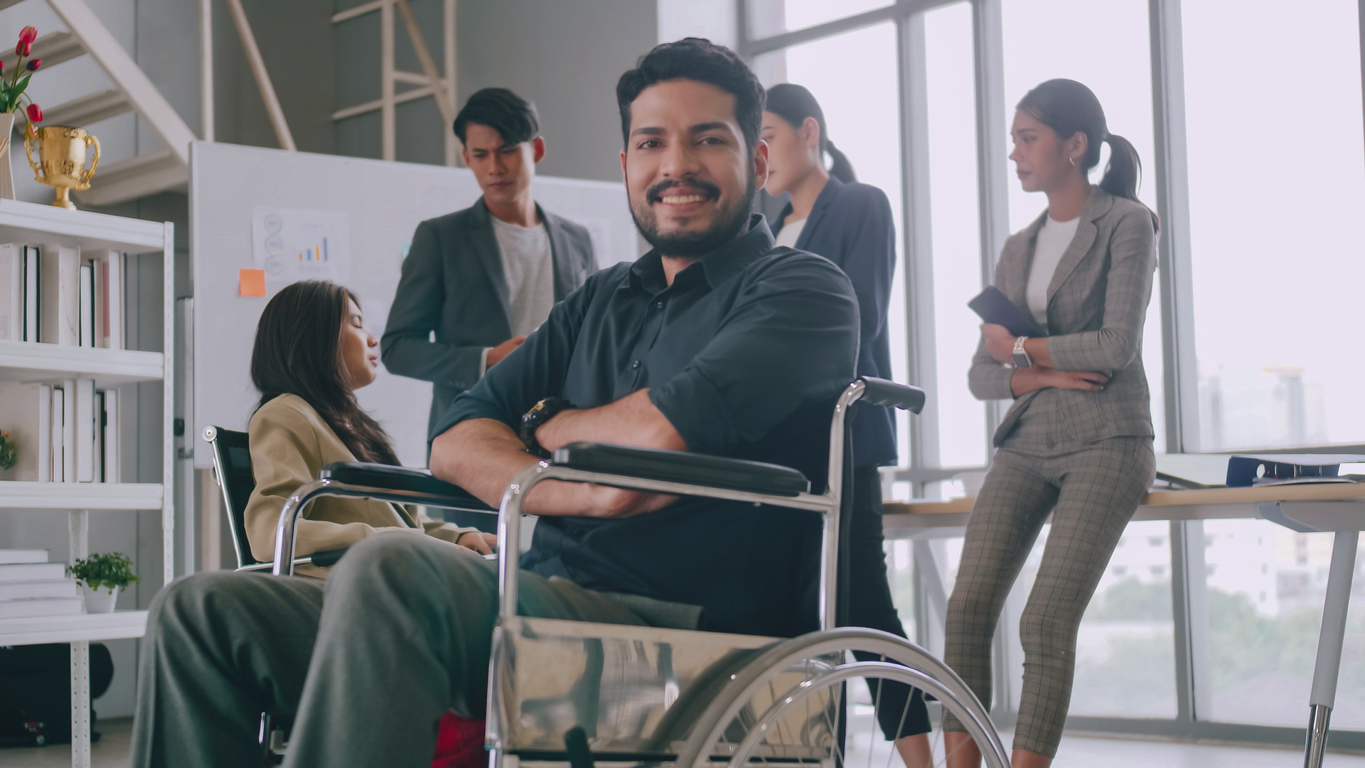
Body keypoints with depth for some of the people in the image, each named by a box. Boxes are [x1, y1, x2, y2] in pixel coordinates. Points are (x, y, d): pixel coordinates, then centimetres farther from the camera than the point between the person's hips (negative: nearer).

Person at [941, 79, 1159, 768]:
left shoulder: (1125, 224, 0)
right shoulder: (1017, 249, 17)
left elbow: (1117, 345, -11)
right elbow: (981, 374, 12)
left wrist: (1019, 347, -1)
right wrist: (1038, 375, -8)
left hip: (1105, 442, -5)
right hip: (1026, 443, 6)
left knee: (1046, 623, -15)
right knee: (968, 608, -10)